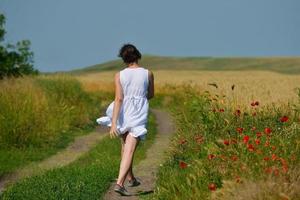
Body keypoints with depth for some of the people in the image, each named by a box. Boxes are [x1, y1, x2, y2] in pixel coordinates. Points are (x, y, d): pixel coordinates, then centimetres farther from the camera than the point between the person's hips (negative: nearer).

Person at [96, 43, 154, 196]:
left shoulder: (119, 76, -6)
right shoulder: (148, 74, -3)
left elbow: (118, 99, -14)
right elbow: (151, 95, 12)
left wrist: (113, 123, -17)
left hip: (124, 114, 2)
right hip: (139, 116, -2)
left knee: (125, 147, 23)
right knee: (129, 151, -6)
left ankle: (131, 179, 36)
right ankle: (119, 183, -20)